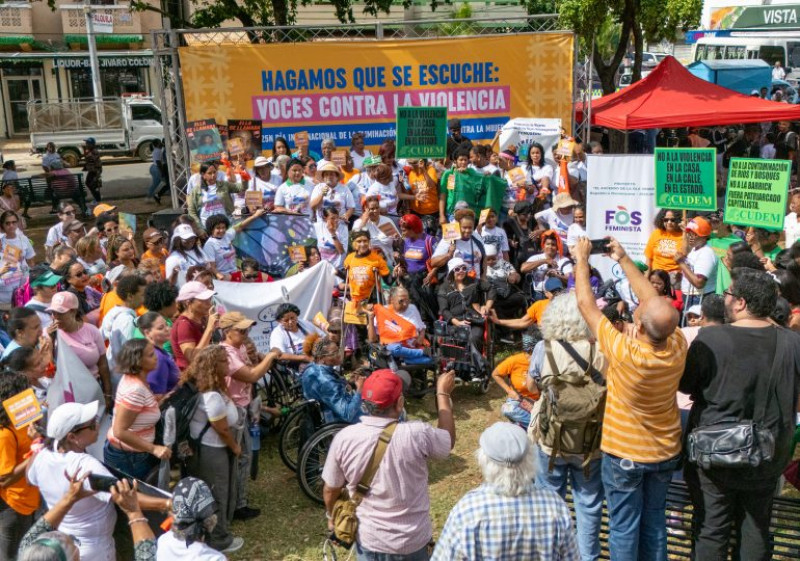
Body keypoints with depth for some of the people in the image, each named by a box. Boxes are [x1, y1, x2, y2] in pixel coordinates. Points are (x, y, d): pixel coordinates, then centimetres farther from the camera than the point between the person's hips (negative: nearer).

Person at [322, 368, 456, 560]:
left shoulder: (344, 438, -17)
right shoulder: (417, 434, -23)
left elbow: (330, 490, -3)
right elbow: (448, 440, -1)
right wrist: (443, 393, 9)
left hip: (368, 541, 2)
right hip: (413, 542, -1)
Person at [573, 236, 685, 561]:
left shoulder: (625, 353, -33)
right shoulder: (678, 346, -19)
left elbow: (586, 304, -22)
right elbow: (653, 300, -3)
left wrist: (582, 259, -9)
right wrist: (623, 259, 4)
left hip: (624, 454, -5)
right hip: (666, 452, 5)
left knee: (624, 527, 11)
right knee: (655, 521, 21)